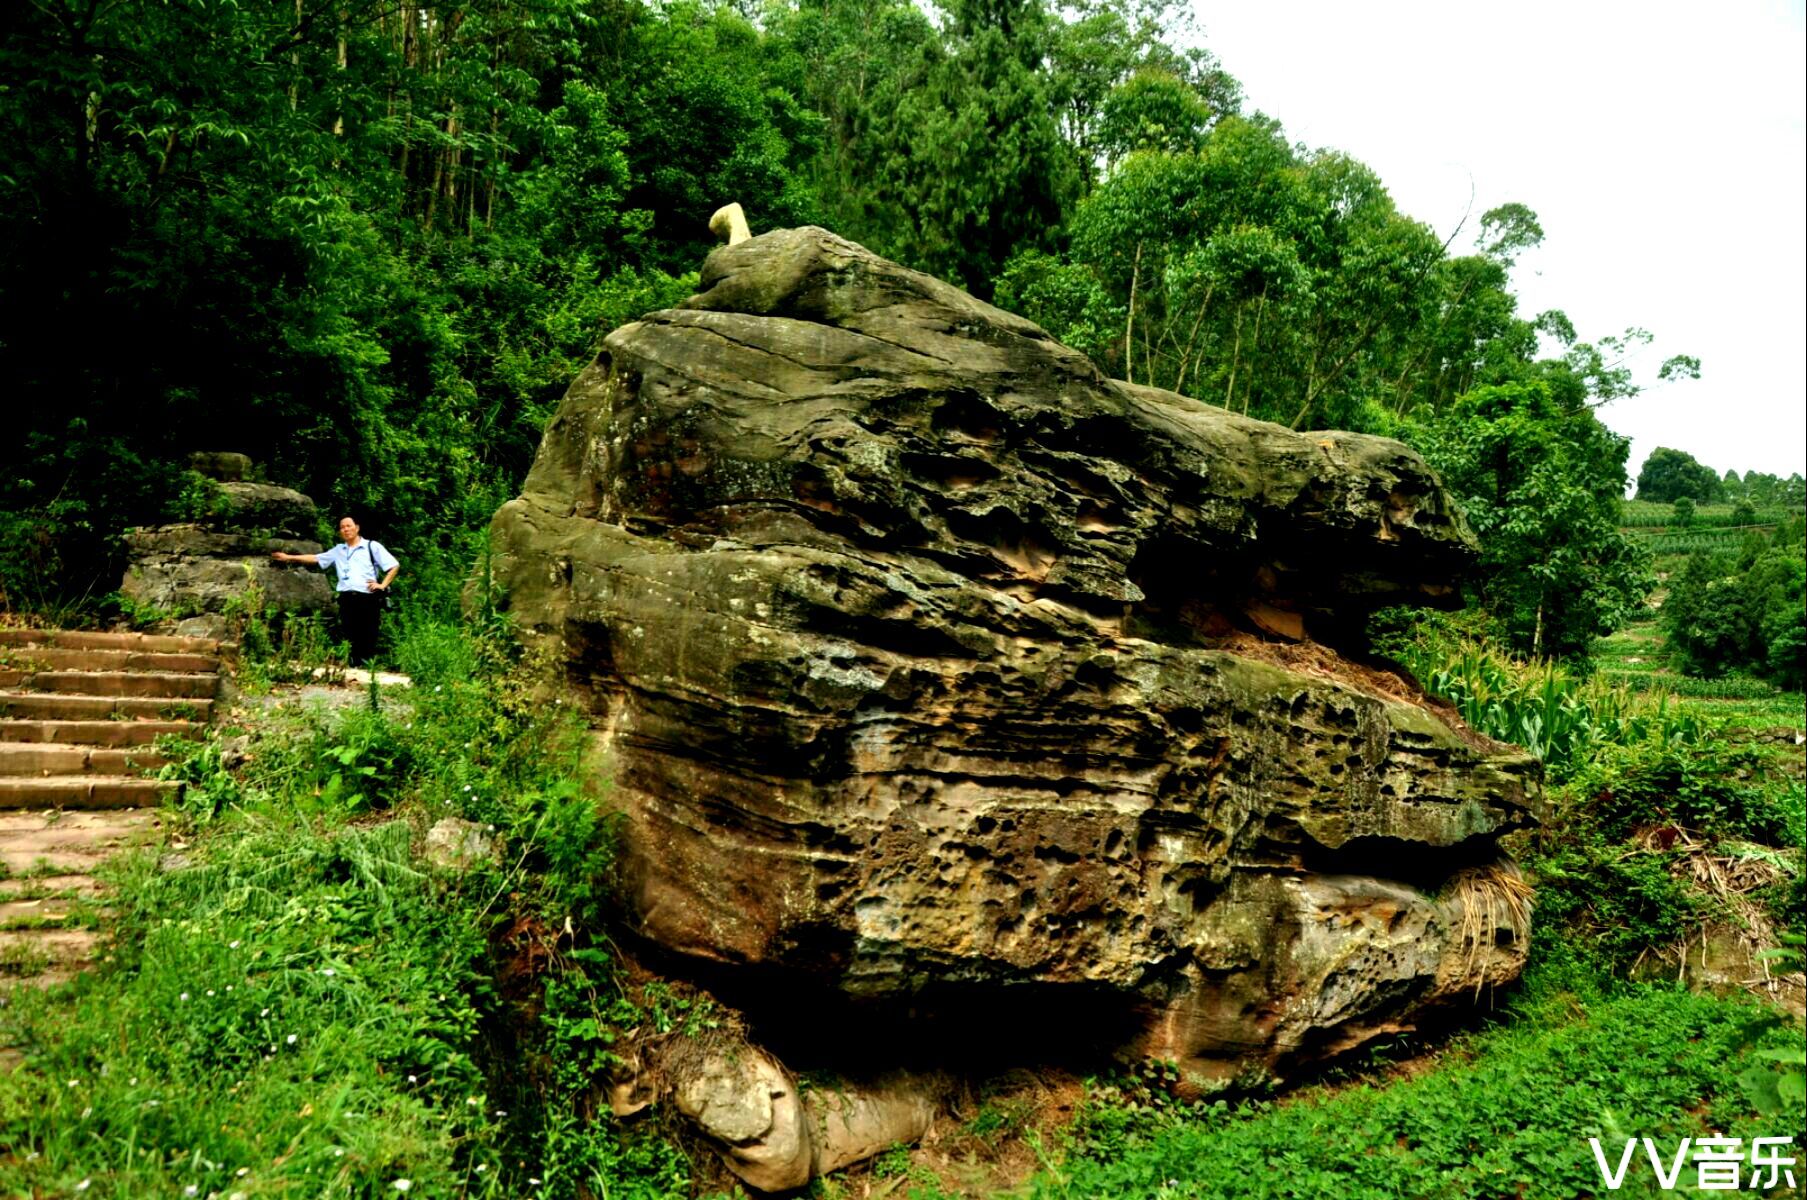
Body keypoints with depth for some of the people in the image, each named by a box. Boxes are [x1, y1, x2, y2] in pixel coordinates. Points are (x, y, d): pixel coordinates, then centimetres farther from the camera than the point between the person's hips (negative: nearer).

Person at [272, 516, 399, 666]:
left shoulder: (372, 546, 5)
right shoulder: (338, 550, 21)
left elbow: (394, 566, 1)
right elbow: (315, 558, 25)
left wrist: (383, 585, -7)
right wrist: (288, 557, 22)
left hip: (367, 599, -5)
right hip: (346, 599, 5)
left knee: (368, 638, -4)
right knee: (351, 638, 5)